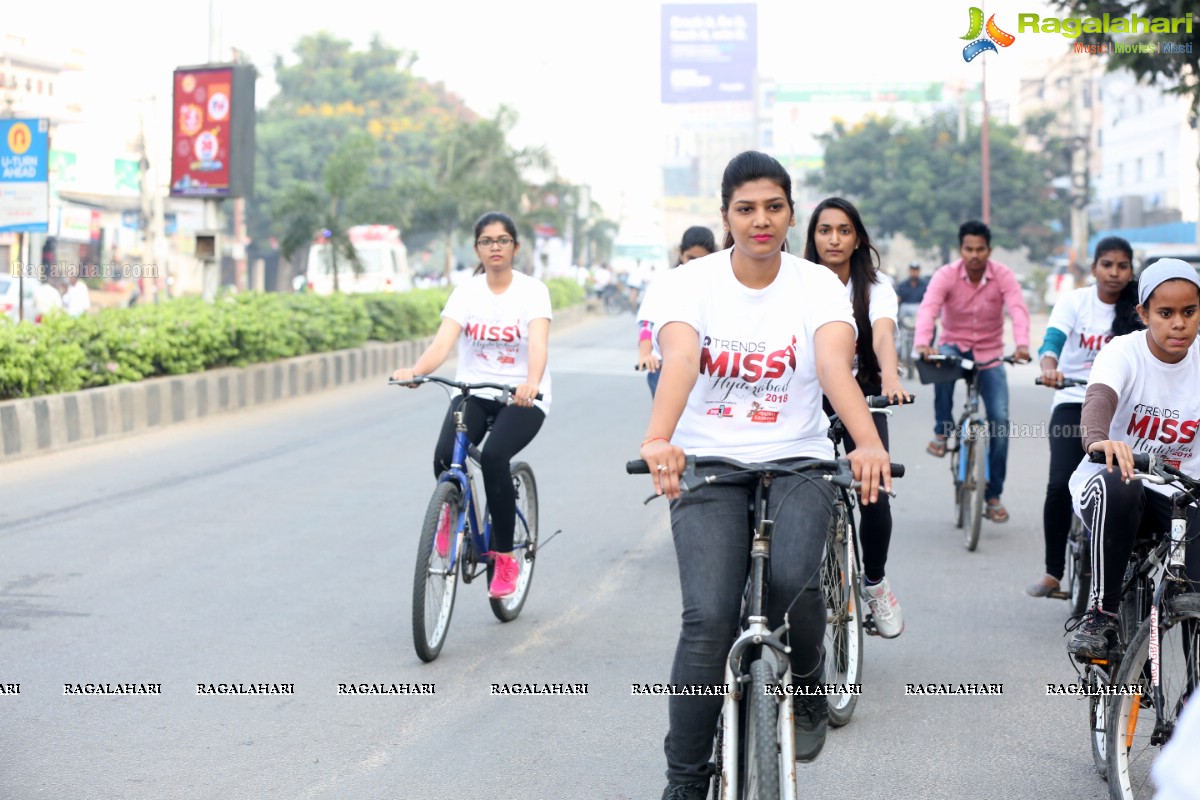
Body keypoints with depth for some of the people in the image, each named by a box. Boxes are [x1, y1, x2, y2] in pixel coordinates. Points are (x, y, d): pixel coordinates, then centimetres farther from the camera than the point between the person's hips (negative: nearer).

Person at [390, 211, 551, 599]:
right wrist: (414, 371, -36)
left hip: (522, 397, -2)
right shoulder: (466, 291, -1)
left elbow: (538, 344, -24)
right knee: (445, 457, -25)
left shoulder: (532, 291, -8)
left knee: (494, 457, -30)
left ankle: (504, 557, -11)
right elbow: (443, 342, -15)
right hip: (473, 392, 2)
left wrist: (531, 382, -45)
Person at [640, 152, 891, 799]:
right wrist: (657, 440, -44)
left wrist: (868, 443, -40)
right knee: (708, 618, -18)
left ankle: (805, 687, 5)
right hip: (708, 465, -1)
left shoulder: (818, 286, -2)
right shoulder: (689, 283, -4)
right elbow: (679, 364, -23)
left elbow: (836, 369, -20)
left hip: (796, 462, 1)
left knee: (794, 581, -29)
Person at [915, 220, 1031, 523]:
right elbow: (928, 309, -30)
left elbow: (1018, 310, -28)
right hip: (955, 345, -1)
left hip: (989, 354, 1)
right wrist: (923, 344, -50)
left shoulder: (1003, 276, -12)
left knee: (1000, 420, -9)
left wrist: (1022, 344, -48)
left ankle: (993, 495, 2)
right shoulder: (946, 276, -14)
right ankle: (943, 432, -19)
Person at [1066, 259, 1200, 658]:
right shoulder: (1124, 352, -11)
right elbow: (1099, 397, -34)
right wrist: (1098, 439, -58)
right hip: (1114, 489, -2)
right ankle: (1100, 614, -26)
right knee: (1118, 486, -40)